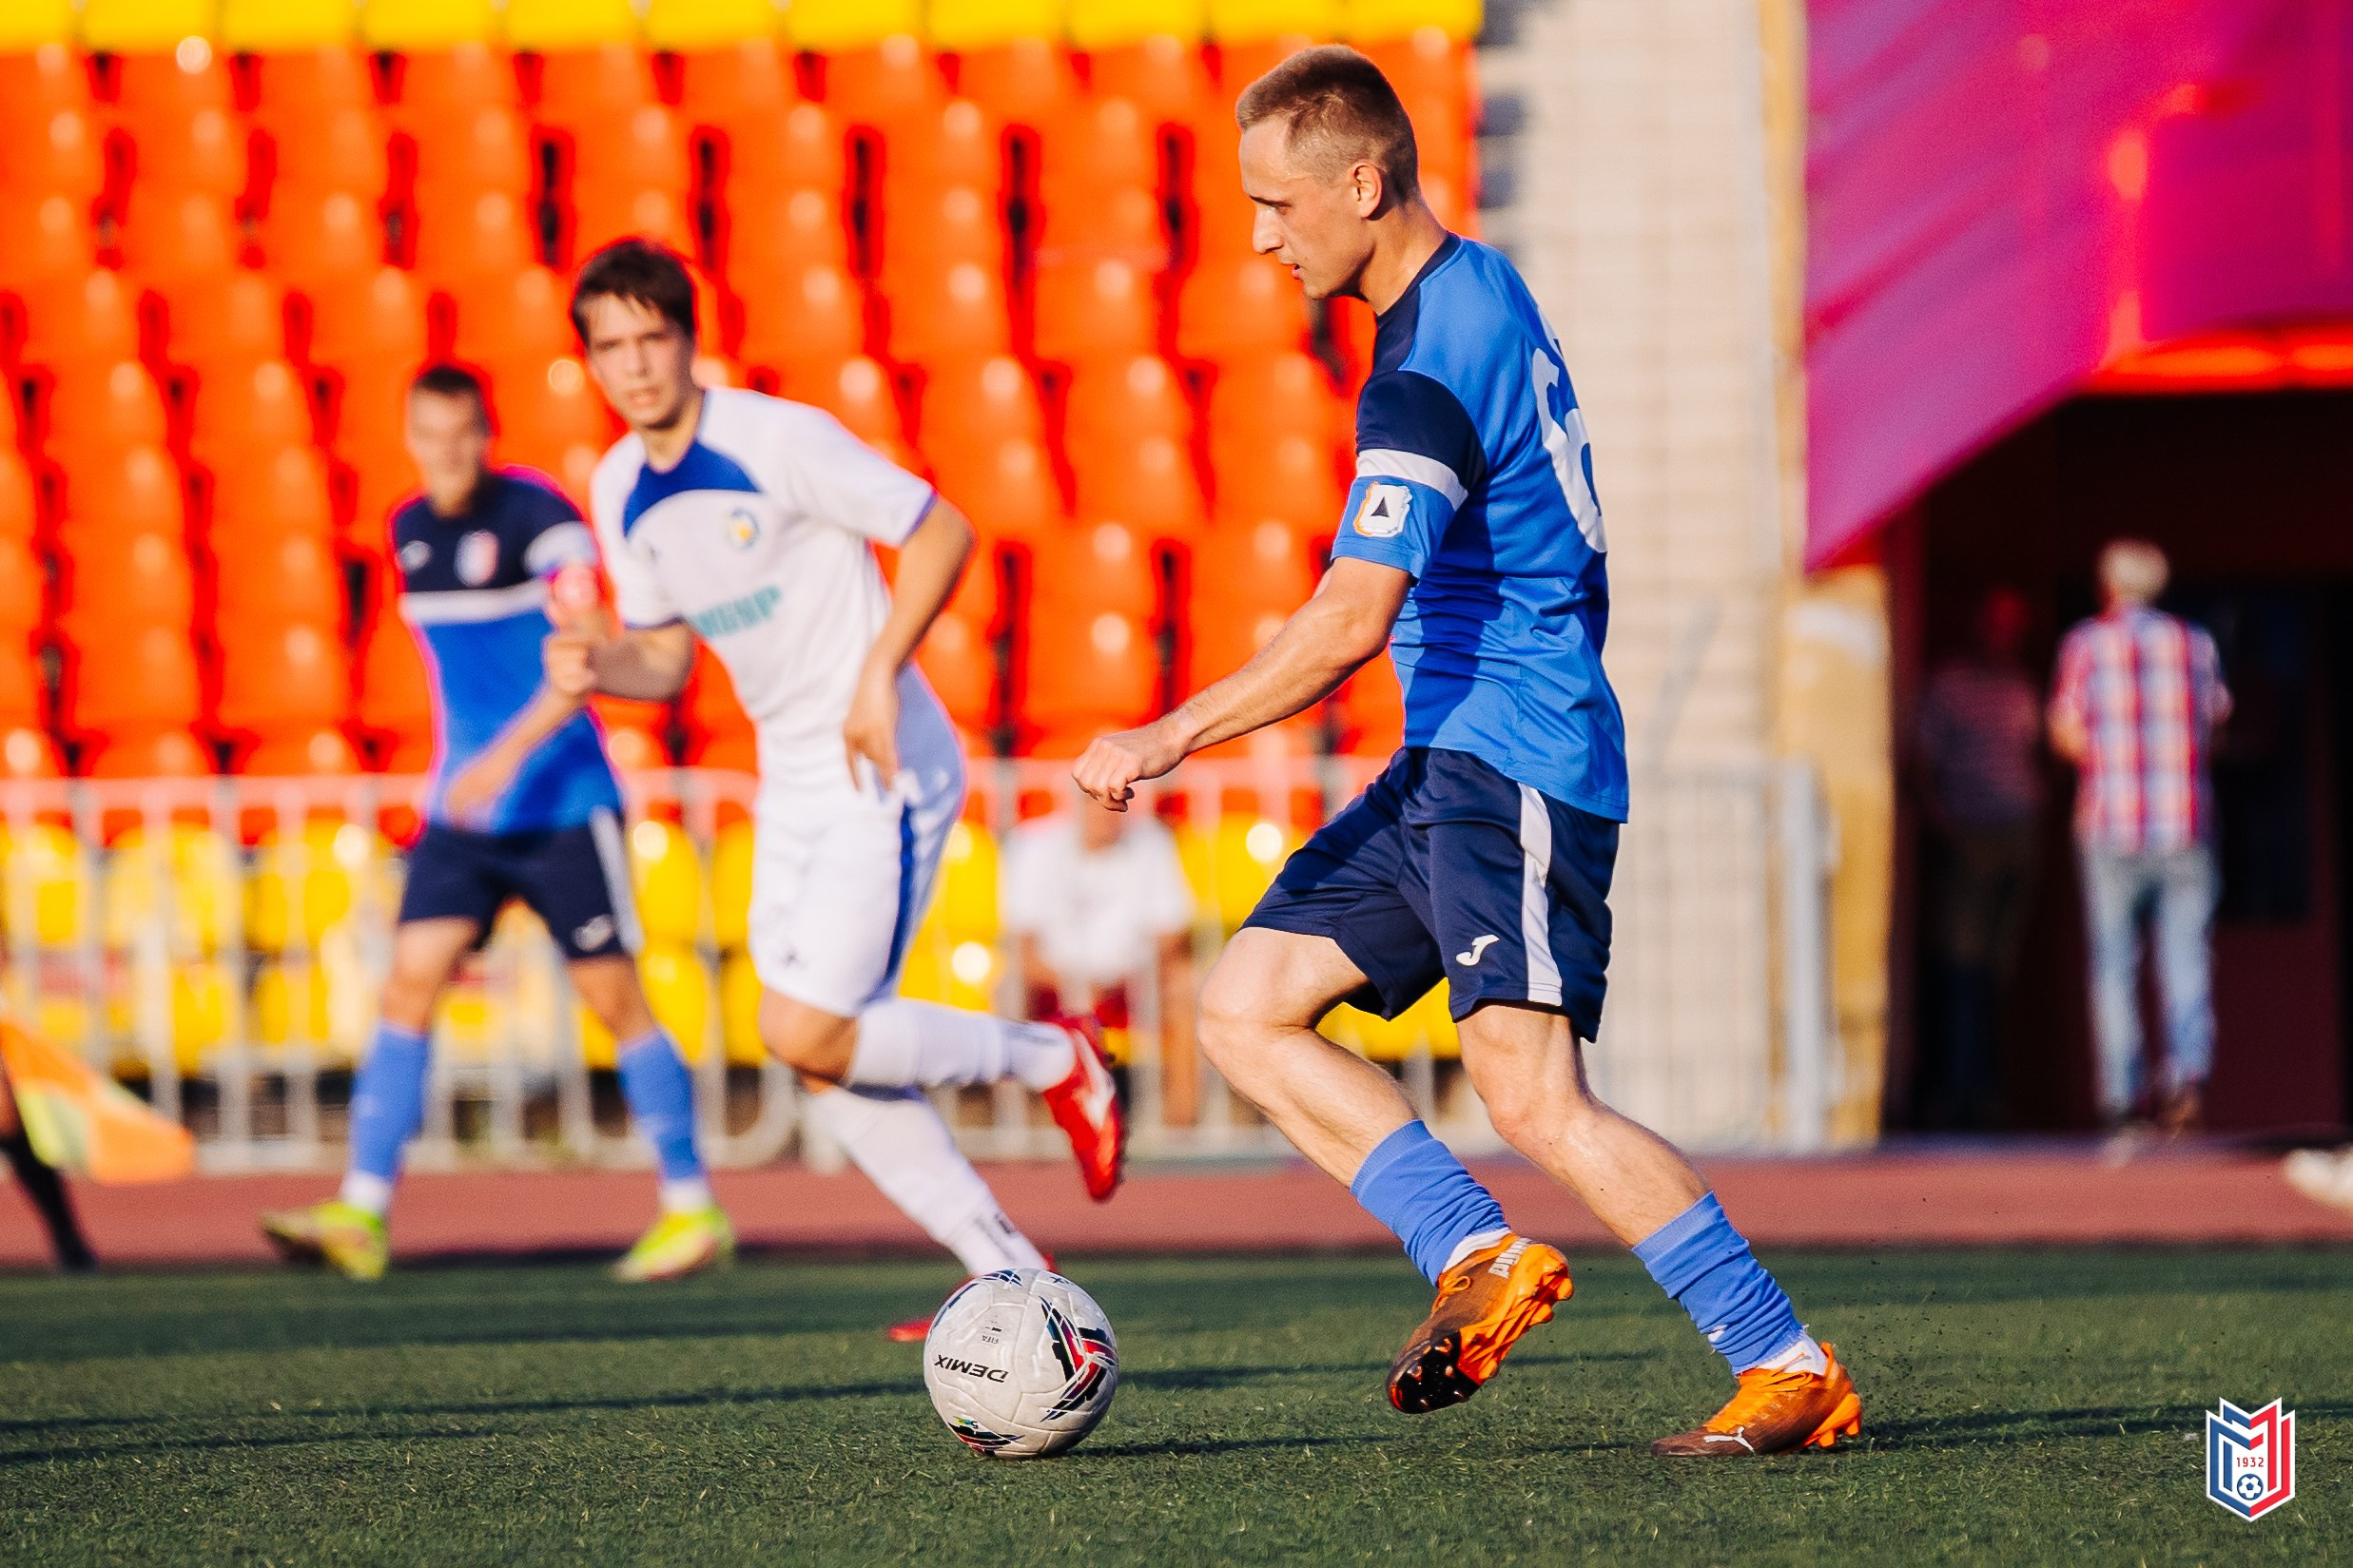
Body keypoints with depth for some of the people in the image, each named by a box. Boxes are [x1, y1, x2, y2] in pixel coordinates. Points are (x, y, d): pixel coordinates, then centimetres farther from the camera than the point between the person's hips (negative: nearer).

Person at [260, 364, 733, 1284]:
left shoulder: (538, 518, -13)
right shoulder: (410, 533, 10)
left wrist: (510, 752, -32)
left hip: (563, 803, -6)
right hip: (462, 809, 6)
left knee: (614, 997, -2)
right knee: (410, 981, -6)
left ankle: (694, 1209, 8)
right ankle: (361, 1214, -9)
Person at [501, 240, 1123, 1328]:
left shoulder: (778, 441, -16)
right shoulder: (620, 491, 7)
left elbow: (941, 532, -13)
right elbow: (665, 659, 14)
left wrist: (879, 676, -21)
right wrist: (597, 665, -8)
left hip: (884, 774, -8)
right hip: (791, 783, 8)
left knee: (808, 1034, -16)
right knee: (822, 1060, 2)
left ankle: (1052, 1061, 5)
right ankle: (1007, 1273, 9)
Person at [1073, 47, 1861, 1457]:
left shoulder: (1431, 367, -18)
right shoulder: (1483, 289, 13)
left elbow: (1351, 624, -25)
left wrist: (1167, 741, -19)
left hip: (1513, 762, -11)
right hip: (1450, 761, 11)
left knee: (1531, 1092, -18)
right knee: (1247, 1007, 6)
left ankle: (1793, 1369, -13)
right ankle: (1480, 1255, 0)